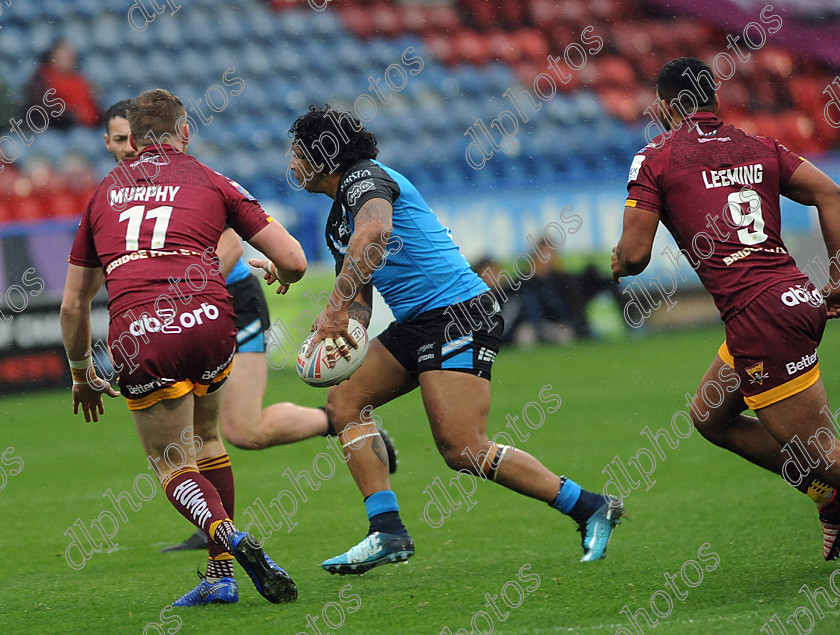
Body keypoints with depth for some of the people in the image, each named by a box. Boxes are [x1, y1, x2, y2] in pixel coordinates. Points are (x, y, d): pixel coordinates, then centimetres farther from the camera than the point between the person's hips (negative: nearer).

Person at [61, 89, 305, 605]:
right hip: (209, 319, 0)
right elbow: (294, 261, 14)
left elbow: (74, 304, 27)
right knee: (205, 439, 26)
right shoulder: (211, 182, 19)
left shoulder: (104, 194, 24)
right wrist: (279, 273, 38)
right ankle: (222, 574, 21)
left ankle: (229, 536, -19)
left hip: (137, 336, 0)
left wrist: (83, 374, 41)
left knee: (175, 467, 11)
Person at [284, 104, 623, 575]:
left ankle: (590, 508, -6)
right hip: (415, 324, 10)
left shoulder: (364, 177, -9)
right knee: (345, 401, 2)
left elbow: (374, 232, -32)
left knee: (464, 451, -15)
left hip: (458, 314, -10)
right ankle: (388, 532, -3)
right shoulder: (339, 220, 22)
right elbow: (358, 301, 23)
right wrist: (340, 335, 0)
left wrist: (334, 308, -34)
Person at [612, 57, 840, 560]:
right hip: (796, 295, 8)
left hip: (760, 314, -8)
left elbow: (634, 254, -3)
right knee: (711, 416, 24)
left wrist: (620, 261, 21)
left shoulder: (656, 157, 2)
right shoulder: (758, 147, 18)